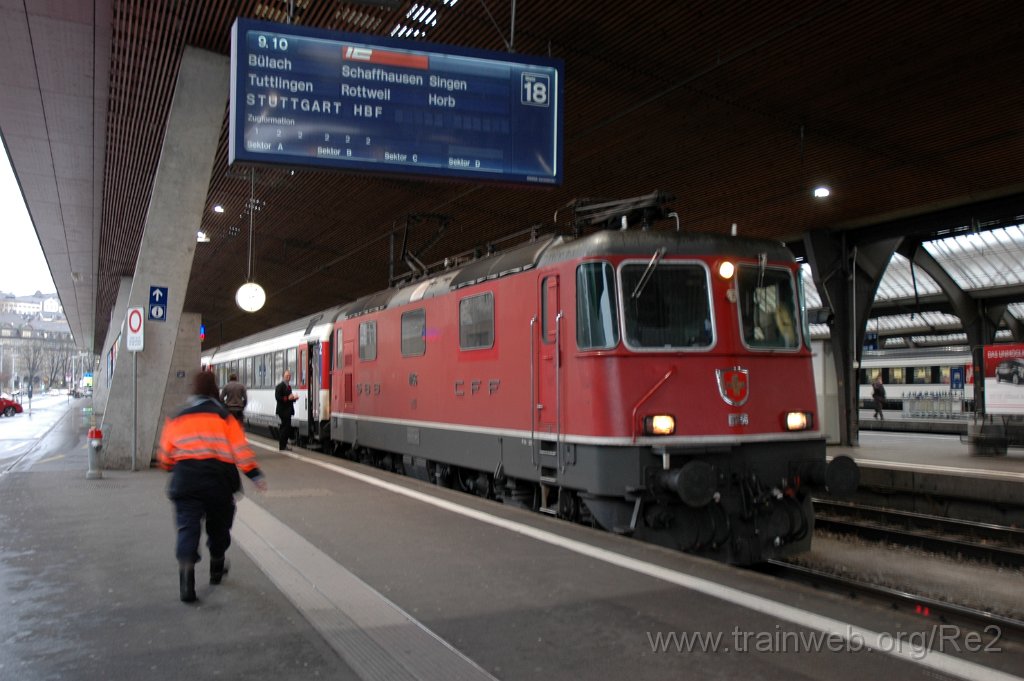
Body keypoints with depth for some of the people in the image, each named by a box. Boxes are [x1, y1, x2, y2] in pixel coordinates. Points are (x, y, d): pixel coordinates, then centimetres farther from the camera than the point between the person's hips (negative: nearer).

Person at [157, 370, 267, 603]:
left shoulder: (176, 419, 9)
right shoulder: (223, 416, 0)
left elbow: (165, 455, 15)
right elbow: (240, 449, -6)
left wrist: (173, 470, 35)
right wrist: (255, 475, -1)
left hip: (185, 480, 1)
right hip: (218, 479, -1)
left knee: (187, 527, -1)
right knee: (219, 525, 17)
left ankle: (186, 566, -22)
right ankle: (217, 570, 33)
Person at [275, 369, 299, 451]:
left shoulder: (289, 386, 17)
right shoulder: (280, 386, -10)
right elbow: (277, 397, -18)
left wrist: (293, 398, 4)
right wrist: (288, 398, -24)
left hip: (288, 410, 9)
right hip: (283, 410, -9)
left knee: (286, 428, 12)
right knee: (285, 427, -9)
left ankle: (283, 445, 19)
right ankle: (282, 447, -4)